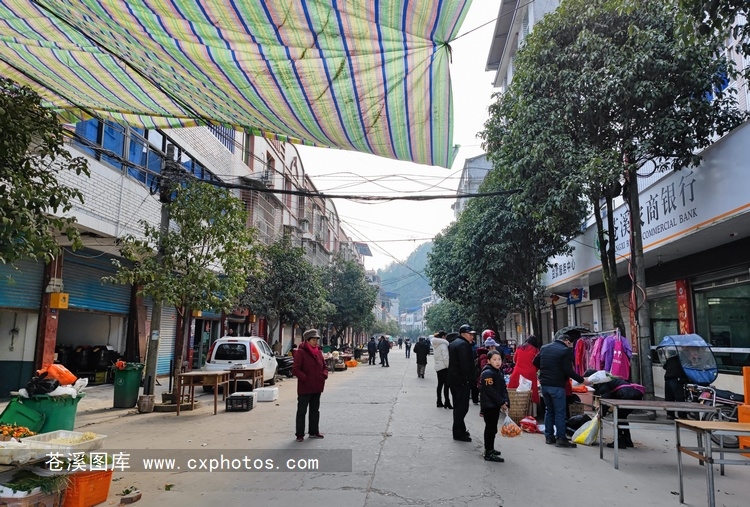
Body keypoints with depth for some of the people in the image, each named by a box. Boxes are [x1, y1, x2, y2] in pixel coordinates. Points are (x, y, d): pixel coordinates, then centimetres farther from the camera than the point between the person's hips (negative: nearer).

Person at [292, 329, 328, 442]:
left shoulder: (318, 352, 9)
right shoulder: (301, 352, -12)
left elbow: (324, 366, 17)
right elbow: (295, 370, -15)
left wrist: (324, 375, -1)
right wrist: (305, 378, -21)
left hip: (317, 387, 7)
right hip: (304, 388, -7)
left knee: (315, 410, 17)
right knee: (302, 411, 3)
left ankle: (314, 432, 29)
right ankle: (300, 434, 12)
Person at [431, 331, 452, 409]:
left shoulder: (435, 345, 10)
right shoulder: (443, 345, -16)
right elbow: (445, 357, -18)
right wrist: (448, 366, -13)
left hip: (437, 367, 9)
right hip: (443, 367, -8)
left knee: (440, 384, 13)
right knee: (446, 385, -4)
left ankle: (439, 402, 18)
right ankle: (447, 403, -4)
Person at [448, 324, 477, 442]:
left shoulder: (453, 344, 17)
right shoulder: (463, 344, -16)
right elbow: (466, 365, -23)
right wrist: (471, 379, -19)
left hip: (453, 379, 10)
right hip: (462, 381, -10)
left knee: (458, 406, 18)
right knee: (462, 407, -4)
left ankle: (460, 430, 28)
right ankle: (459, 433, 0)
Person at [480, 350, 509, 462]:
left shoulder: (499, 373, 13)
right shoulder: (487, 373, -17)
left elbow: (503, 389, 14)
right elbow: (490, 391, -22)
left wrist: (505, 401, -2)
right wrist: (501, 403, -17)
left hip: (496, 405, 9)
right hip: (488, 405, -9)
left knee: (492, 428, 17)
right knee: (490, 428, -5)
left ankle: (490, 449, 29)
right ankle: (489, 454, 1)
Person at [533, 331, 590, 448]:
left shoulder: (544, 348, 10)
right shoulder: (566, 350, -11)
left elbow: (535, 362, 17)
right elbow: (568, 371, -16)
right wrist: (582, 380, -7)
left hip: (544, 384, 7)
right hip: (557, 385, -6)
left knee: (549, 410, 16)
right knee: (560, 412, 1)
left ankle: (549, 436, 19)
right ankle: (561, 439, 3)